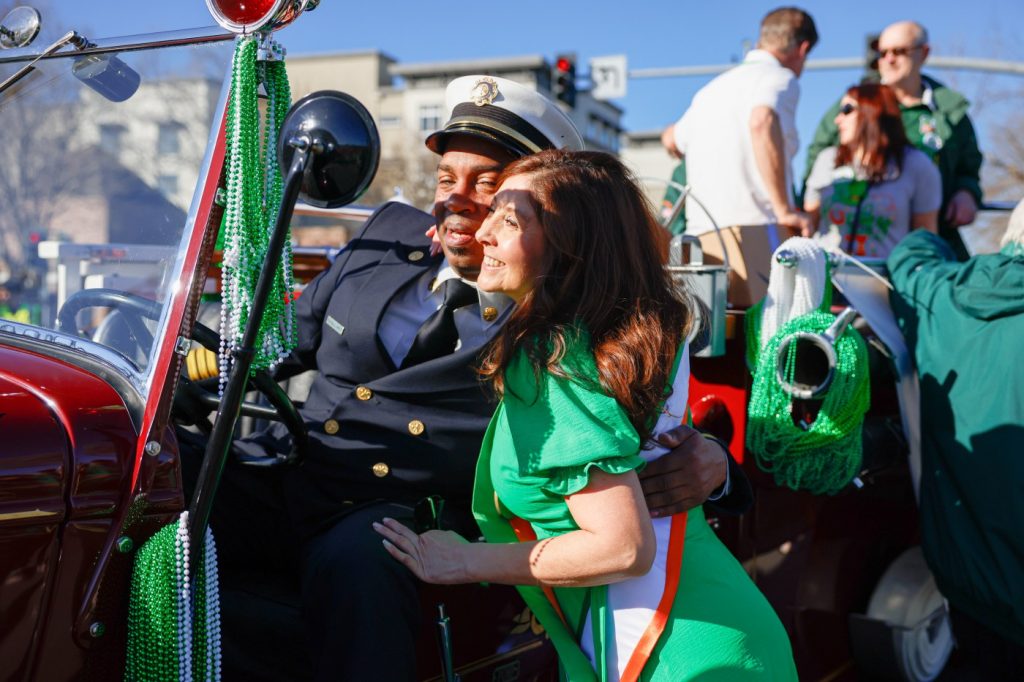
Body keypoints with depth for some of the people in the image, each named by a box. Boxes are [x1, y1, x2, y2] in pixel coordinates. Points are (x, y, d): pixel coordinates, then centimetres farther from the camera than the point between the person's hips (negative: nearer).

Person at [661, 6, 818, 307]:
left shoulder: (712, 88, 24)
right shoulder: (780, 78, 3)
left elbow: (672, 139, 41)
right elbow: (762, 122, -20)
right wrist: (785, 210, -18)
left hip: (700, 232, 7)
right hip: (750, 228, -7)